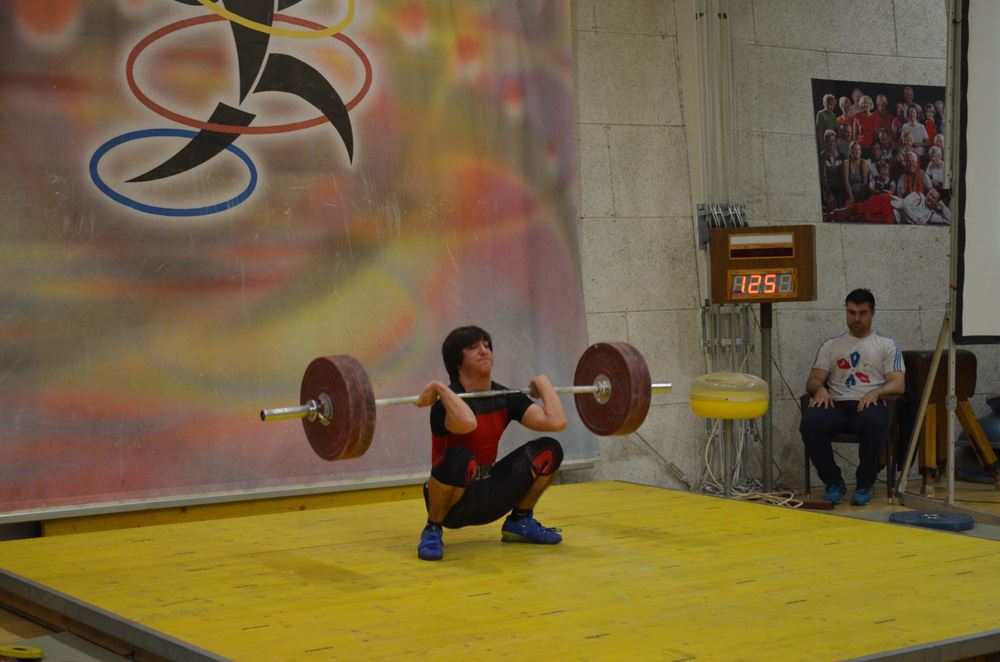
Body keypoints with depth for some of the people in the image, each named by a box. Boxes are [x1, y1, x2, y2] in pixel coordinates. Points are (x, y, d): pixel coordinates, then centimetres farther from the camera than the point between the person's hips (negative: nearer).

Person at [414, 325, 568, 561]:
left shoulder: (505, 398, -1)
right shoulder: (447, 402, -20)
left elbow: (557, 421, -16)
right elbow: (467, 423, -46)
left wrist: (544, 384, -2)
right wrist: (439, 388, -32)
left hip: (489, 497, 5)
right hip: (453, 500, -5)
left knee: (549, 450, -9)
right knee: (460, 459, -39)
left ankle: (519, 522, 9)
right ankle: (432, 531, -13)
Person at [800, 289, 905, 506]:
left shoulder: (887, 345, 16)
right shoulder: (831, 345, 22)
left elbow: (898, 384, 4)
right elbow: (813, 380, 13)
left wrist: (875, 392, -18)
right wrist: (820, 388, -13)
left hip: (868, 404, -2)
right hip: (836, 405, 2)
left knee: (873, 422, -40)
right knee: (810, 421, -33)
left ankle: (864, 484, -16)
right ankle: (833, 482, -12)